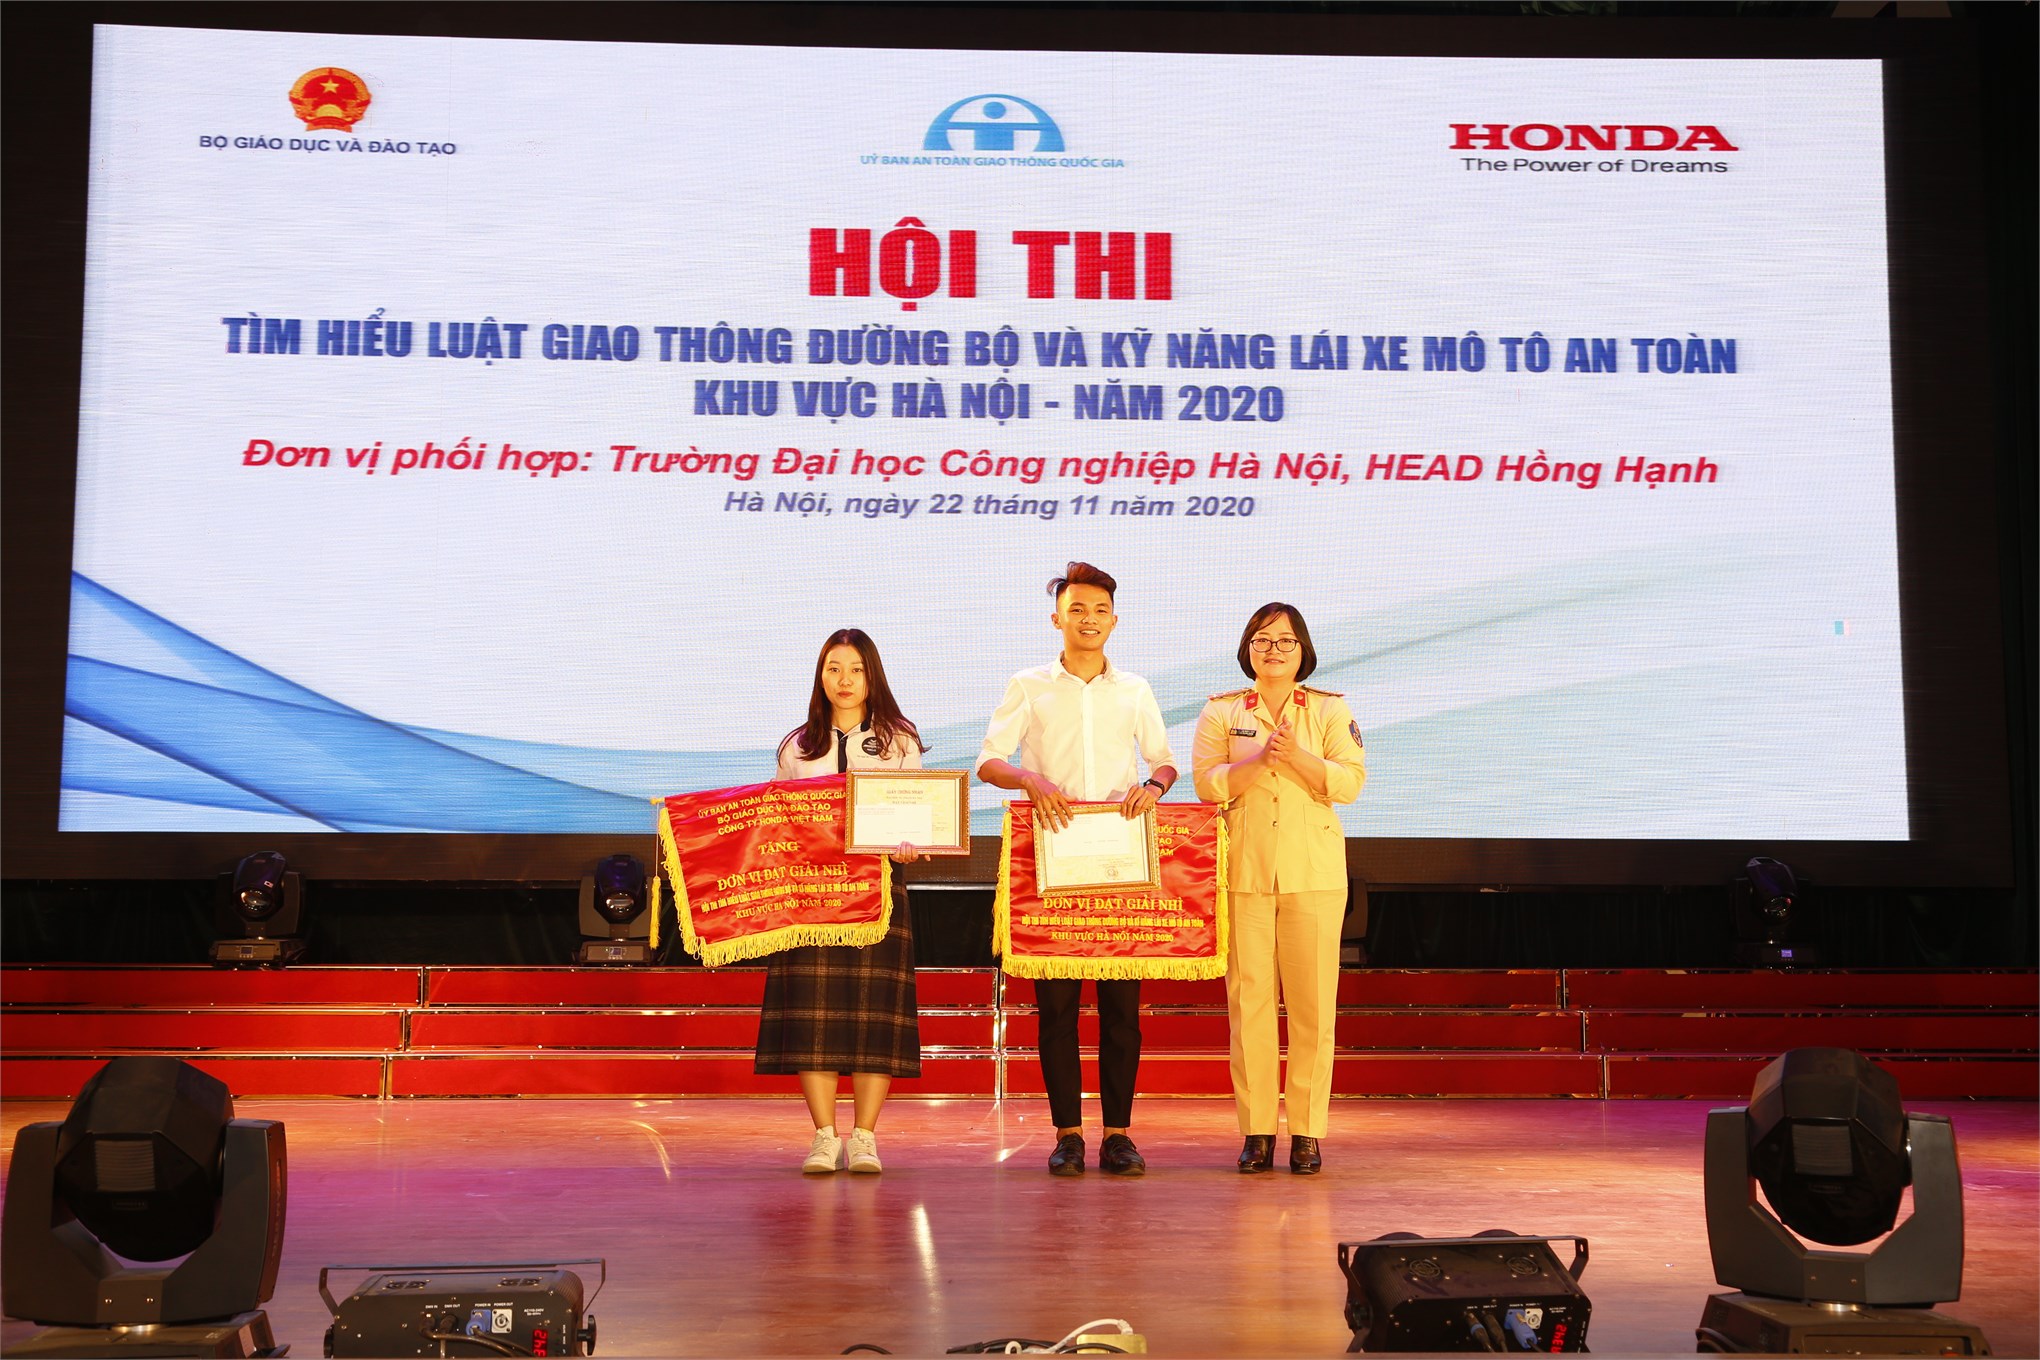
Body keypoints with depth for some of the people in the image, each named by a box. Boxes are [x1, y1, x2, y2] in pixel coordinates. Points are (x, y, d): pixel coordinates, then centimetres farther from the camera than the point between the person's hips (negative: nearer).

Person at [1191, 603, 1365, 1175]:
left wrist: (1295, 756, -16)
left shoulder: (1331, 710, 10)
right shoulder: (1221, 712, 11)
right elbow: (1207, 782, 0)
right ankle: (1257, 1130, 5)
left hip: (1313, 873, 0)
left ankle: (1307, 1132, 5)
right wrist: (1259, 760, -14)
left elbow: (1350, 782, -2)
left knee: (1312, 1001, -2)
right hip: (1243, 870, 0)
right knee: (1249, 998, -2)